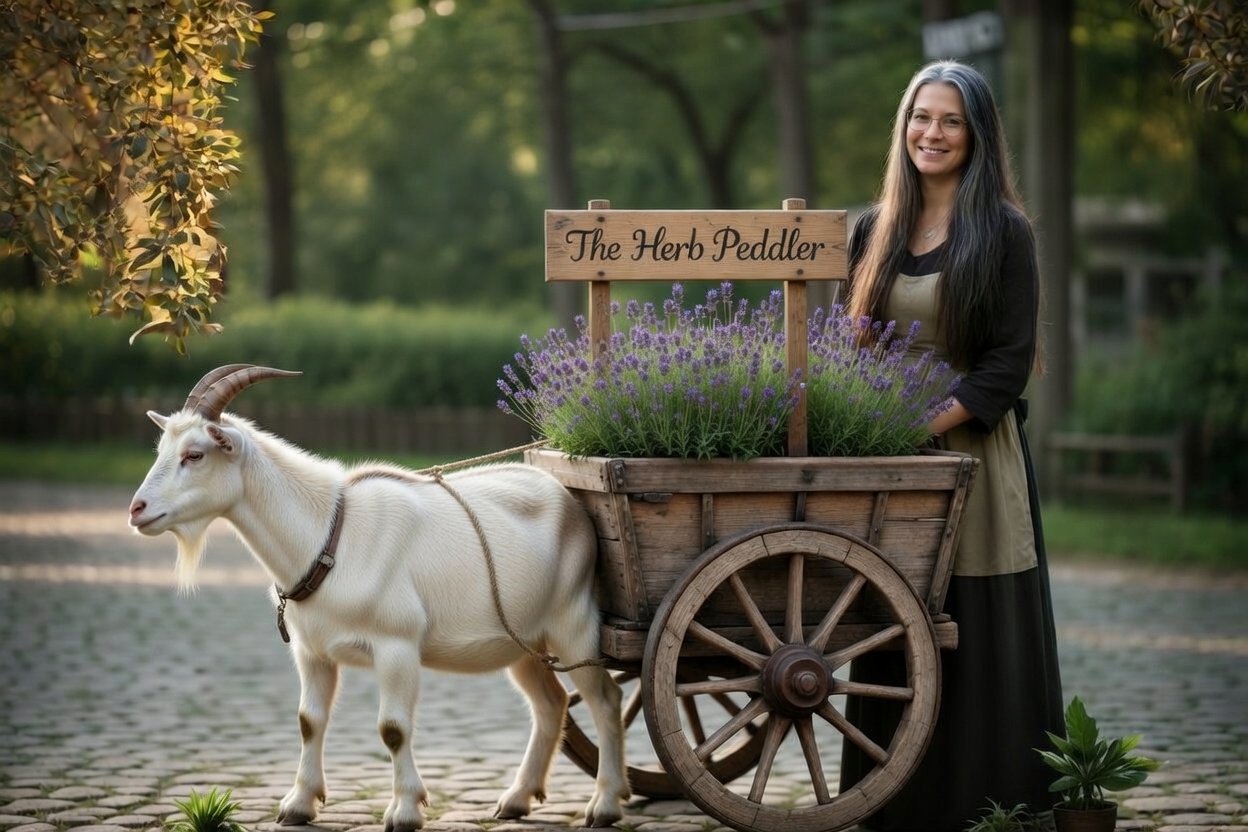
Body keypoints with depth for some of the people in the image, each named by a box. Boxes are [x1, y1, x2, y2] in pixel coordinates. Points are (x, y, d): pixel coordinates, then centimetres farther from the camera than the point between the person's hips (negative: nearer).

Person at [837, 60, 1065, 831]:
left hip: (974, 451, -4)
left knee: (977, 630, -3)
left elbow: (1009, 360, -8)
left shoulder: (1004, 232, -3)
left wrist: (929, 424, -17)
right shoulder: (876, 232, 11)